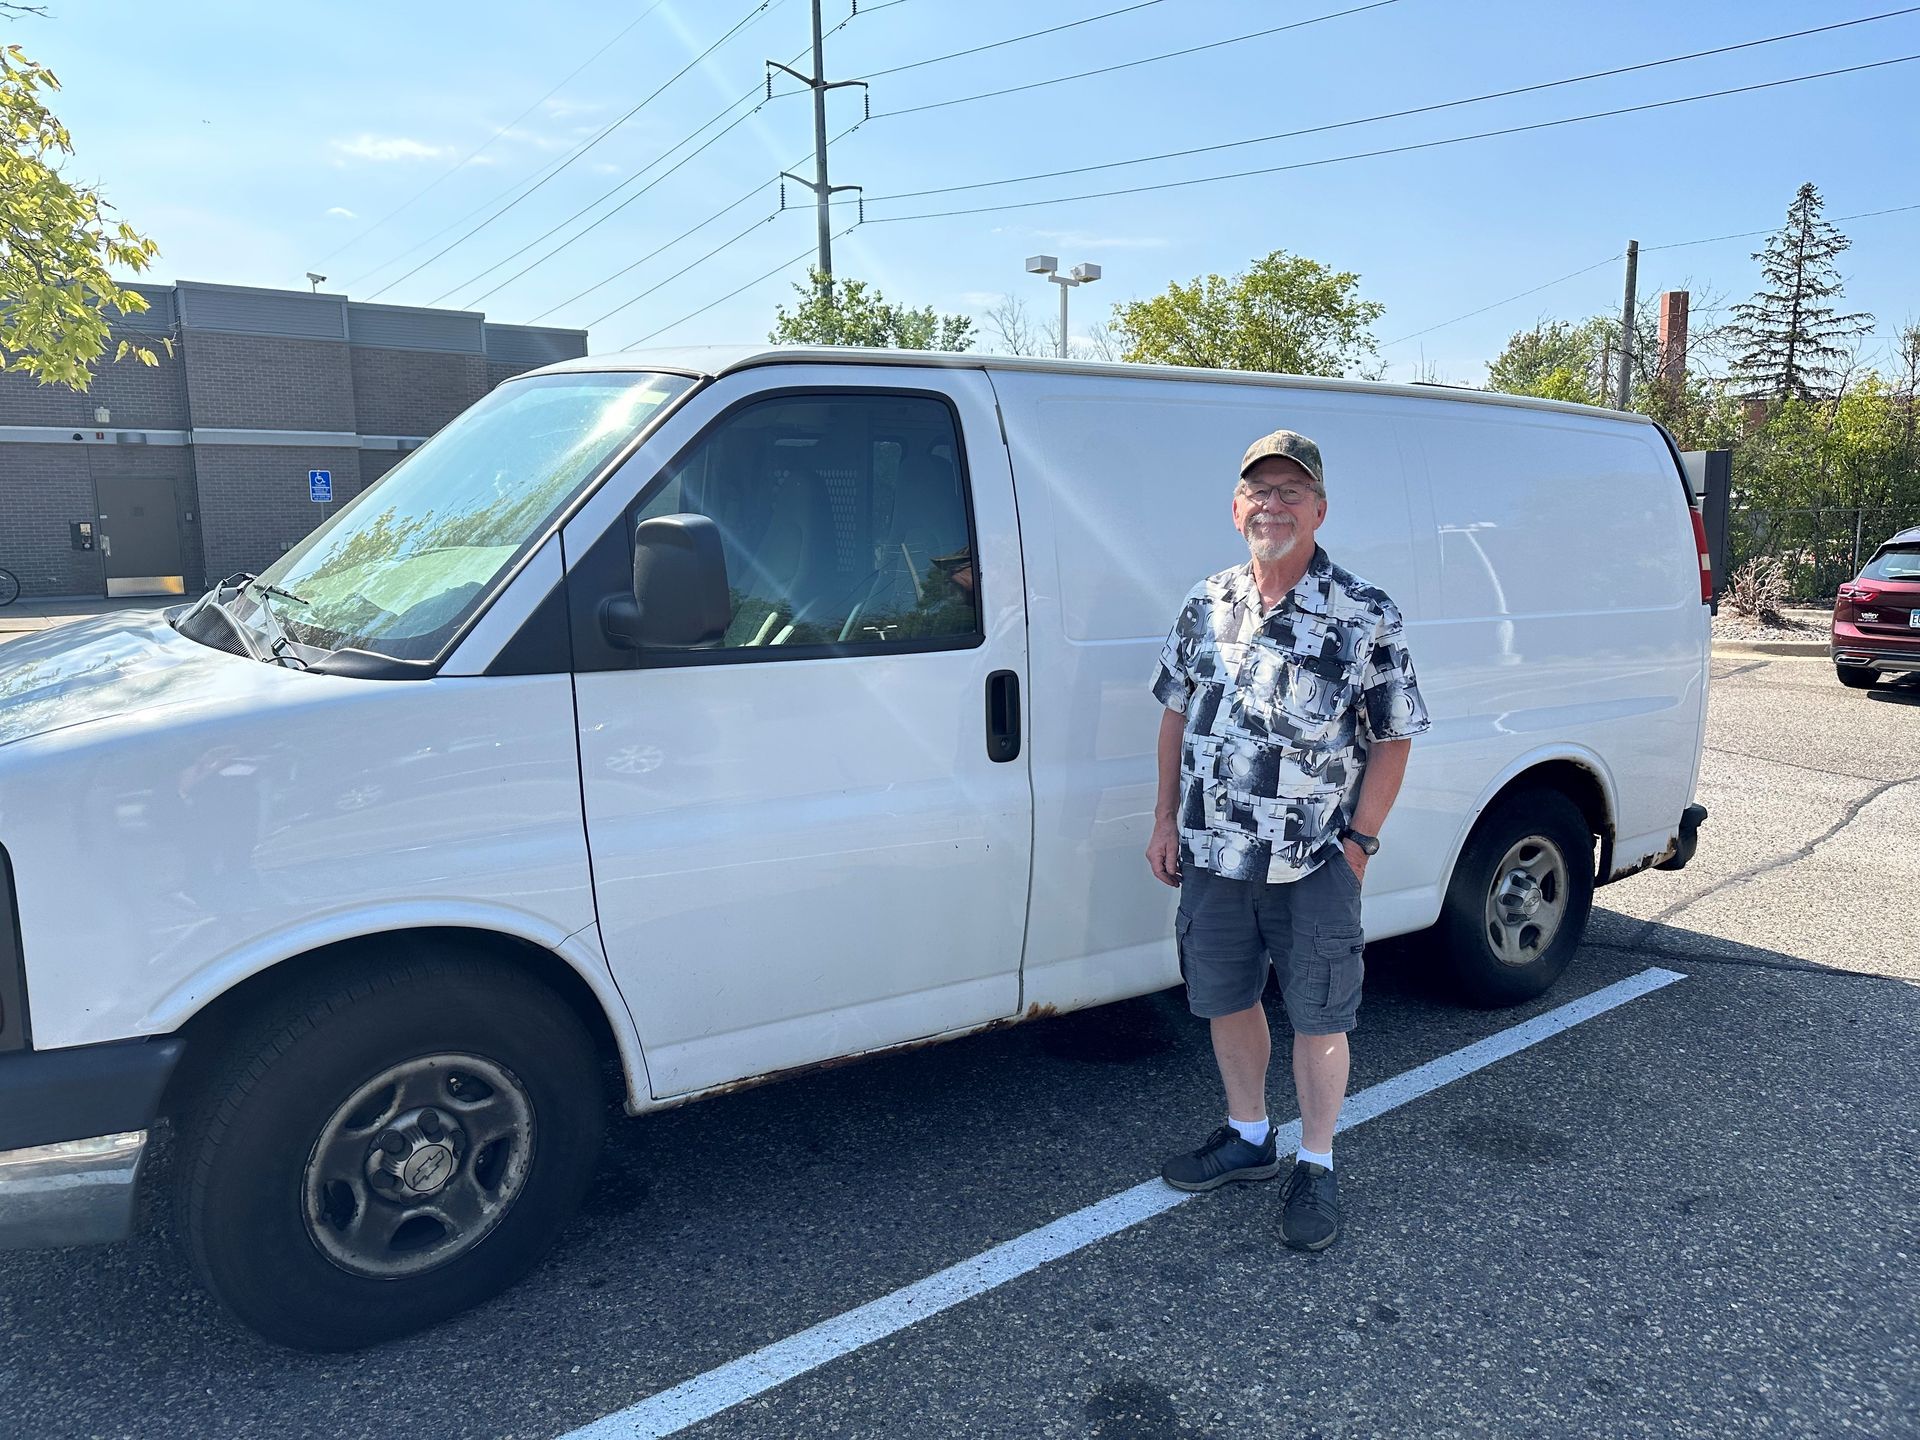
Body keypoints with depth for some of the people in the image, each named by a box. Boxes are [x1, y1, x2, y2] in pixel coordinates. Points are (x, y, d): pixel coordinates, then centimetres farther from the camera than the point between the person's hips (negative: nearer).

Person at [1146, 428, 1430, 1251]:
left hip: (1314, 866, -4)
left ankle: (1316, 1167, 27)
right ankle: (1247, 1137, 37)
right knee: (1226, 1001, 16)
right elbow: (1177, 714, 11)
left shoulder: (1365, 618, -7)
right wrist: (1166, 820, 7)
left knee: (1319, 1019, 8)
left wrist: (1358, 843, -10)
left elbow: (1392, 740, -5)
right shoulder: (1207, 605, 5)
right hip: (1213, 855, 4)